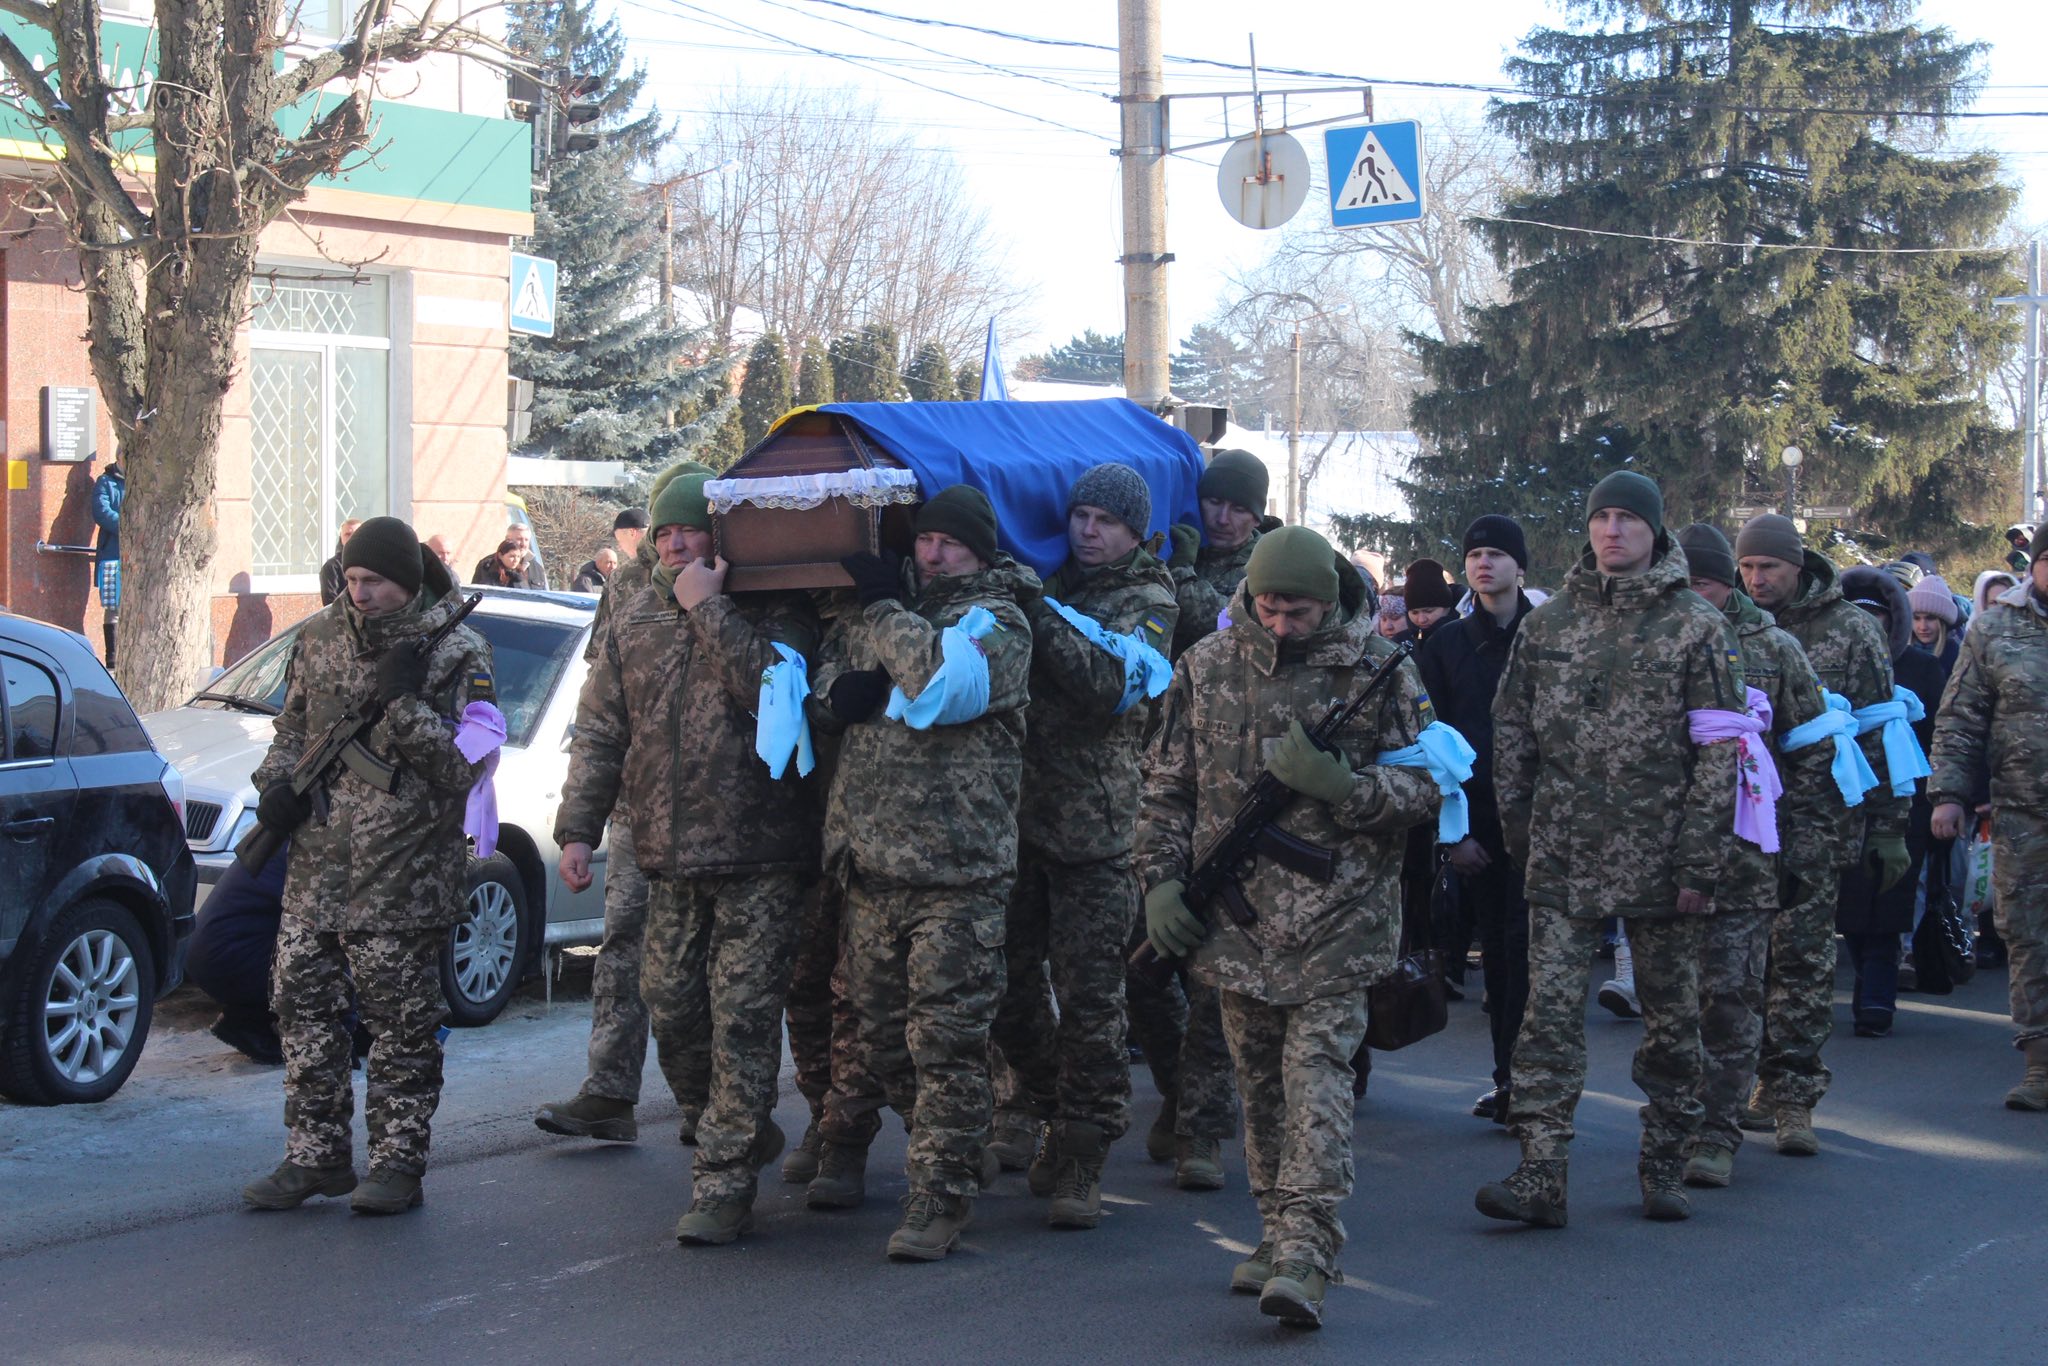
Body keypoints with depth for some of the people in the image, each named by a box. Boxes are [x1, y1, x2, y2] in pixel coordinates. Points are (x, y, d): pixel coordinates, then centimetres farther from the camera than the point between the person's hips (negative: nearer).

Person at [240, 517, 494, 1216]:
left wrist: (405, 703, -19)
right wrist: (277, 782, 3)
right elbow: (292, 727, 21)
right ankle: (315, 1157, 17)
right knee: (303, 1000, 7)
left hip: (403, 871, -6)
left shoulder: (456, 652, -7)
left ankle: (398, 1162, 9)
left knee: (401, 1020, 0)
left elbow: (463, 767, -12)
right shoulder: (321, 637, 10)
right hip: (317, 862, 6)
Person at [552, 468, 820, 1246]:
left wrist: (710, 609, -19)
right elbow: (599, 734, 11)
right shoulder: (634, 625, 11)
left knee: (743, 1019, -4)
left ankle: (724, 1186, 2)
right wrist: (578, 828, 3)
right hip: (669, 857, 6)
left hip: (758, 857, -5)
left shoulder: (775, 613, -4)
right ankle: (748, 1124, 33)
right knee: (670, 1005, 10)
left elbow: (771, 691, -24)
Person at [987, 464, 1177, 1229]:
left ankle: (1080, 1164, 0)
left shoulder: (1148, 602, 1)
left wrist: (1039, 614, -18)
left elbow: (1108, 683, -16)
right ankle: (1054, 1120, 27)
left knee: (1090, 1000, -5)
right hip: (1015, 817, 5)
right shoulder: (1047, 584, 14)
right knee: (1008, 986, 8)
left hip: (1094, 829, -4)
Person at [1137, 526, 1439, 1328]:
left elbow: (1424, 788, -3)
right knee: (1259, 1079, 10)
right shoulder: (1207, 668, 6)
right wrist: (1160, 878, 3)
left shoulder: (1377, 670, -2)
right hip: (1236, 915, 4)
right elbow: (1167, 787, 12)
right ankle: (1277, 1234, 21)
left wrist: (1335, 782, -18)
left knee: (1317, 1071, -11)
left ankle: (1305, 1255, -16)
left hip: (1336, 913, -4)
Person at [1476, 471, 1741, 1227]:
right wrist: (1517, 830, 7)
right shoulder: (1546, 624, 8)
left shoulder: (1697, 628, -1)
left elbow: (1720, 752, -4)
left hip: (1658, 860, -2)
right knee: (1550, 1011, -6)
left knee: (1671, 1017, 8)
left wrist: (1699, 864, -9)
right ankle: (1540, 1175, -6)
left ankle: (1663, 1169, 21)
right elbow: (1511, 731, 14)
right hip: (1563, 860, 2)